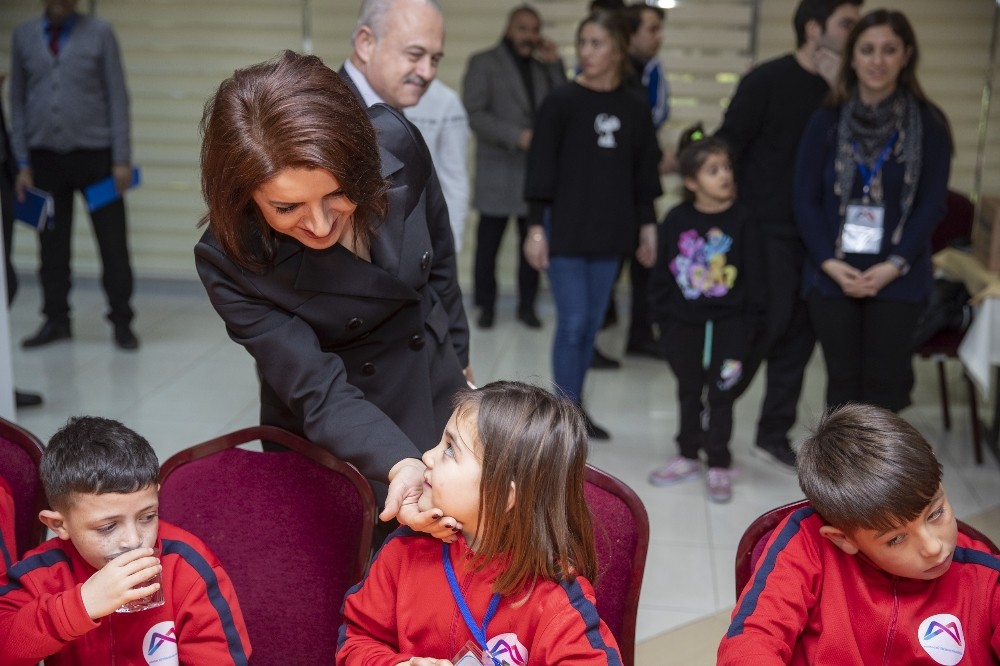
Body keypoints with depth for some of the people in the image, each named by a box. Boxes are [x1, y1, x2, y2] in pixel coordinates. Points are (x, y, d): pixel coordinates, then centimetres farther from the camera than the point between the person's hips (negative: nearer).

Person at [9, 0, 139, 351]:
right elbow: (18, 101, 9)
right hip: (45, 157, 2)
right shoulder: (23, 35, 6)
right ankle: (56, 320, 17)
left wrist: (122, 159, -8)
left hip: (95, 154, -2)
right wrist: (23, 163, 3)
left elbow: (117, 97, -2)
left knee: (113, 241, -1)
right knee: (52, 243, 7)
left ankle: (121, 322, 8)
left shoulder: (99, 32, -1)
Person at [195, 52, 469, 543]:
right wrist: (400, 466, -44)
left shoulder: (395, 145, -22)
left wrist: (458, 358, 10)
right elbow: (319, 395, -27)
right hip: (332, 448, -3)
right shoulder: (228, 261, -28)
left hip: (440, 402, 3)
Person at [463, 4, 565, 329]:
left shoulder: (543, 66, 15)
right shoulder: (483, 62, 2)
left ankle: (527, 305, 16)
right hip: (498, 172, -4)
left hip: (537, 170, 4)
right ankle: (486, 306, 14)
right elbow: (473, 113, -9)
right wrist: (516, 136, -17)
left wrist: (554, 65, -1)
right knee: (488, 244, 2)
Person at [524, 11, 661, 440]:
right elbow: (540, 170, -7)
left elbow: (644, 177, 11)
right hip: (565, 229, -4)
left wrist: (648, 229, 9)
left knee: (592, 324, 10)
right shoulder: (560, 102, -5)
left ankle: (573, 406, 22)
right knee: (573, 322, -5)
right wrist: (536, 228, -11)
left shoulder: (634, 110, 6)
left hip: (609, 233, 4)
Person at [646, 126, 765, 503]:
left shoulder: (740, 221, -9)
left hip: (728, 323, -2)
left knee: (721, 395, 6)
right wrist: (662, 317, 2)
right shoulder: (676, 221, -5)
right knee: (689, 392, 16)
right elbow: (662, 273, 2)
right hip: (684, 322, 2)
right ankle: (688, 457, 31)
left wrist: (749, 326, -7)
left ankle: (719, 466, 16)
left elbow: (754, 278, -6)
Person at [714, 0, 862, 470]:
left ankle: (773, 434, 17)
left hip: (815, 235, 6)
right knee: (767, 326, -7)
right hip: (767, 230, -6)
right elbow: (729, 147, -8)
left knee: (799, 335, 6)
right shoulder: (767, 80, -7)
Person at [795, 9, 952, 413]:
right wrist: (830, 262, -11)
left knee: (884, 378, 0)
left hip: (898, 278, -1)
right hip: (832, 274, 1)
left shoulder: (928, 124, 0)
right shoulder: (826, 123, 2)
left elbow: (932, 204, -2)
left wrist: (893, 265, -12)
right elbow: (805, 200, 1)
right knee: (843, 377, 4)